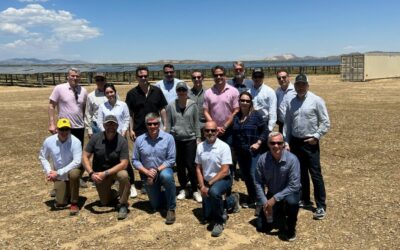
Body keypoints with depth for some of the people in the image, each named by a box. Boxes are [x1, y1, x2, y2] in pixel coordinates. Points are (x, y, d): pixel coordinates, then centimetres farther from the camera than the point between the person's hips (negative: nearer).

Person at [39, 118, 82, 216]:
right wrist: (48, 171, -14)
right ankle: (68, 192, 36)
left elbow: (77, 162, -29)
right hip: (59, 176, 3)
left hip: (73, 170, -3)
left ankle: (74, 203, -20)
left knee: (73, 173, -40)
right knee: (60, 204, -1)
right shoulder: (49, 141, -13)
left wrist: (58, 172, -30)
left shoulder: (75, 142, -24)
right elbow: (42, 157, 2)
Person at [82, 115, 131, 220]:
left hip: (116, 170, -2)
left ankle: (123, 205, -15)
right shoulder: (95, 138, -13)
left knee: (124, 175, -36)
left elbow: (124, 163, -23)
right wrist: (91, 173, -25)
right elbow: (85, 157, -10)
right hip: (99, 174, 2)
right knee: (105, 202, 5)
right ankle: (114, 194, 41)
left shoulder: (122, 141, -19)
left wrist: (105, 173, -31)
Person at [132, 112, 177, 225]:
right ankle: (161, 193, 45)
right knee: (156, 206, 8)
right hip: (148, 176, 3)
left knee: (166, 176, -40)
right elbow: (135, 160, -5)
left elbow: (171, 160, -14)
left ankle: (171, 209, -21)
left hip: (164, 170, -3)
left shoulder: (168, 138, -14)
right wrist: (147, 172, -19)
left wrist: (157, 170, -24)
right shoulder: (139, 140, -7)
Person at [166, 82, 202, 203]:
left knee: (191, 165, -3)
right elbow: (168, 124, 4)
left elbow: (196, 123, 2)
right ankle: (183, 189, 24)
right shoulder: (171, 106, -1)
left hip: (190, 139, -1)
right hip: (176, 140, 2)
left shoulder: (193, 105, -2)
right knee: (180, 166, 10)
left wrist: (198, 138, -1)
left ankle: (195, 190, 10)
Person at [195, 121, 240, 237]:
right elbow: (198, 168, 4)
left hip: (223, 179, -5)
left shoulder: (224, 146, -18)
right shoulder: (200, 147, -3)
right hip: (207, 182, 6)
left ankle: (219, 221, -16)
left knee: (214, 191, -41)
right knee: (206, 217, 8)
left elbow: (224, 171, -21)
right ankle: (232, 200, 31)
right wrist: (202, 186, -8)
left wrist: (209, 184, -22)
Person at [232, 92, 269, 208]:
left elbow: (265, 131, -5)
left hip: (253, 151, -5)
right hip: (240, 152, 5)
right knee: (245, 176, 12)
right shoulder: (235, 116, 8)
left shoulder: (256, 114, -5)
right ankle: (251, 199, 27)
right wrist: (233, 147, 7)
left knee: (254, 175, -9)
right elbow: (232, 133, 14)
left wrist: (258, 143, -14)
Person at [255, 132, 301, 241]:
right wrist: (264, 202, -16)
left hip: (290, 192, -3)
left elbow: (294, 186, -26)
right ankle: (280, 214, 32)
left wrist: (275, 199, -29)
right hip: (272, 194, 3)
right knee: (262, 227, 1)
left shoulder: (292, 159, -26)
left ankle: (291, 229, -10)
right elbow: (258, 183, -8)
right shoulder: (262, 159, -17)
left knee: (291, 201, -40)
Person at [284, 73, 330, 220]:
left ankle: (321, 206, 4)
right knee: (301, 173, 16)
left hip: (310, 143, -5)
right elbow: (287, 124, 11)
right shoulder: (291, 102, 7)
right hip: (295, 142, 5)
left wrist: (316, 136, -13)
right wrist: (286, 142, 7)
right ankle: (304, 200, 30)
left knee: (315, 174, -3)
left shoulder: (316, 100, -8)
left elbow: (325, 122, -6)